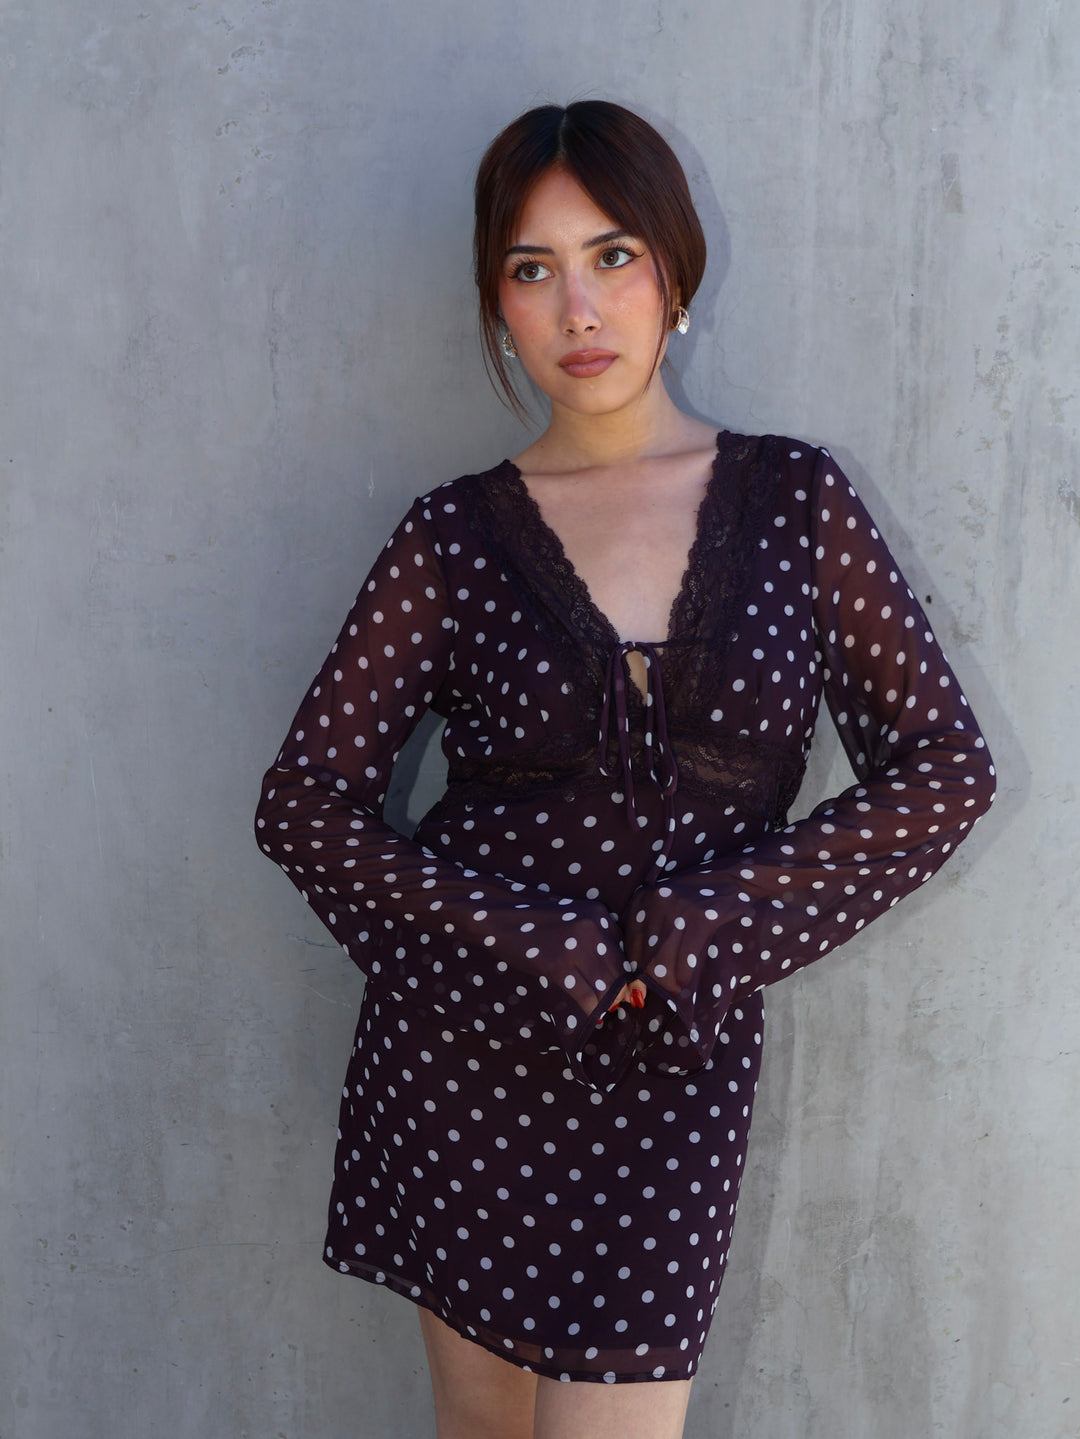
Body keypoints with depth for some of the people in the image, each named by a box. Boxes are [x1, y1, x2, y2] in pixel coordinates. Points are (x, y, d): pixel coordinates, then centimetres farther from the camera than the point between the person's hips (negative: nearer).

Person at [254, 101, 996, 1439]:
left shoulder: (795, 498, 0)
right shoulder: (457, 533, -1)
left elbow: (944, 766, -2)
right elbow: (304, 801, -3)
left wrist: (702, 933, -11)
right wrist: (547, 952, -12)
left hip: (676, 1060, 0)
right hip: (465, 1046, 1)